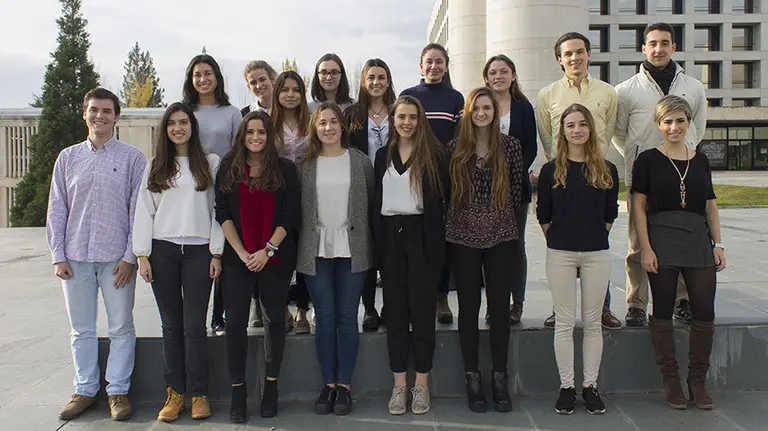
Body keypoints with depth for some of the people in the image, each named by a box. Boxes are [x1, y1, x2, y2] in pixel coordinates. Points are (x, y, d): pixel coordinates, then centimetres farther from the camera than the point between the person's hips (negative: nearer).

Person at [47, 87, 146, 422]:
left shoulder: (132, 157, 0)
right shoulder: (68, 158, 10)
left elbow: (139, 210, -2)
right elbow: (56, 209, 10)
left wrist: (130, 256, -8)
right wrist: (58, 255, 3)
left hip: (116, 257, -3)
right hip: (75, 257, 3)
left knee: (121, 329, 4)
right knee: (81, 330, 11)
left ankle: (118, 391, 17)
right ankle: (85, 390, 24)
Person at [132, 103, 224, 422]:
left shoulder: (210, 163, 7)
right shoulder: (154, 167, 11)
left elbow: (218, 209, 4)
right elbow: (143, 212, 8)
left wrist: (216, 253, -2)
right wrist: (142, 255, 0)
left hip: (198, 250, -2)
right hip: (162, 251, 2)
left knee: (195, 325, -3)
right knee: (171, 325, 5)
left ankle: (199, 394, 7)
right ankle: (175, 393, 14)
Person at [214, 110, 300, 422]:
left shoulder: (285, 169, 2)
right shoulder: (228, 169, 6)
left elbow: (290, 215, -2)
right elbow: (223, 214, 1)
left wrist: (268, 250, -13)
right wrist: (242, 253, -9)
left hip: (275, 257, 0)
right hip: (237, 257, 1)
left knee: (274, 319, 7)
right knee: (235, 321, -2)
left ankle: (270, 386, 19)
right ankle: (238, 391, 8)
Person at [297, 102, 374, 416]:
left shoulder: (360, 161, 3)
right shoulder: (305, 164, 4)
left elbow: (371, 204, 2)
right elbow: (296, 207, 5)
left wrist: (370, 244, -3)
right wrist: (300, 247, -1)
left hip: (352, 249, -1)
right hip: (316, 250, 1)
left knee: (347, 318, 4)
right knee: (324, 318, 6)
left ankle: (344, 385, 15)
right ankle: (328, 383, 17)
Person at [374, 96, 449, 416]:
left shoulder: (435, 154, 0)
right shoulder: (383, 155, 11)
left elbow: (445, 198, -1)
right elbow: (376, 200, 12)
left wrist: (439, 238, -6)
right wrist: (377, 240, 5)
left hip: (422, 235, -3)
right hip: (391, 236, 3)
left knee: (422, 309, 2)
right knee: (395, 311, 6)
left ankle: (422, 384, 13)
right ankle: (399, 385, 15)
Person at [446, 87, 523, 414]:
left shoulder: (510, 146, 2)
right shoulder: (455, 148, 3)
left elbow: (517, 190, 6)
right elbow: (447, 191, 5)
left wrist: (498, 216, 7)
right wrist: (468, 216, 3)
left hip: (501, 236, 0)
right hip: (462, 236, 0)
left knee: (500, 306, 3)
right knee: (468, 306, 5)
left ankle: (500, 378, 16)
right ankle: (472, 378, 16)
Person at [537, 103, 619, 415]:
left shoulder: (606, 170, 4)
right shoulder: (551, 170, 1)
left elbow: (610, 215, 9)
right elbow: (543, 216, 4)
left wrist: (594, 237, 6)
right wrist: (557, 240, 4)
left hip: (596, 254, 1)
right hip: (560, 254, -1)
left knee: (592, 322, 7)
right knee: (564, 323, 3)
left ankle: (590, 386, 18)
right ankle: (566, 387, 13)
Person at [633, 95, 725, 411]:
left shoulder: (701, 160, 13)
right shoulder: (648, 160, 1)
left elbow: (710, 206, 15)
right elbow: (638, 206, -3)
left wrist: (718, 244, 7)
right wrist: (645, 248, -10)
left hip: (698, 242, 3)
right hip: (662, 241, -3)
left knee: (705, 313, 0)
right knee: (663, 313, 3)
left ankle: (698, 380, 16)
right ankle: (671, 380, 16)